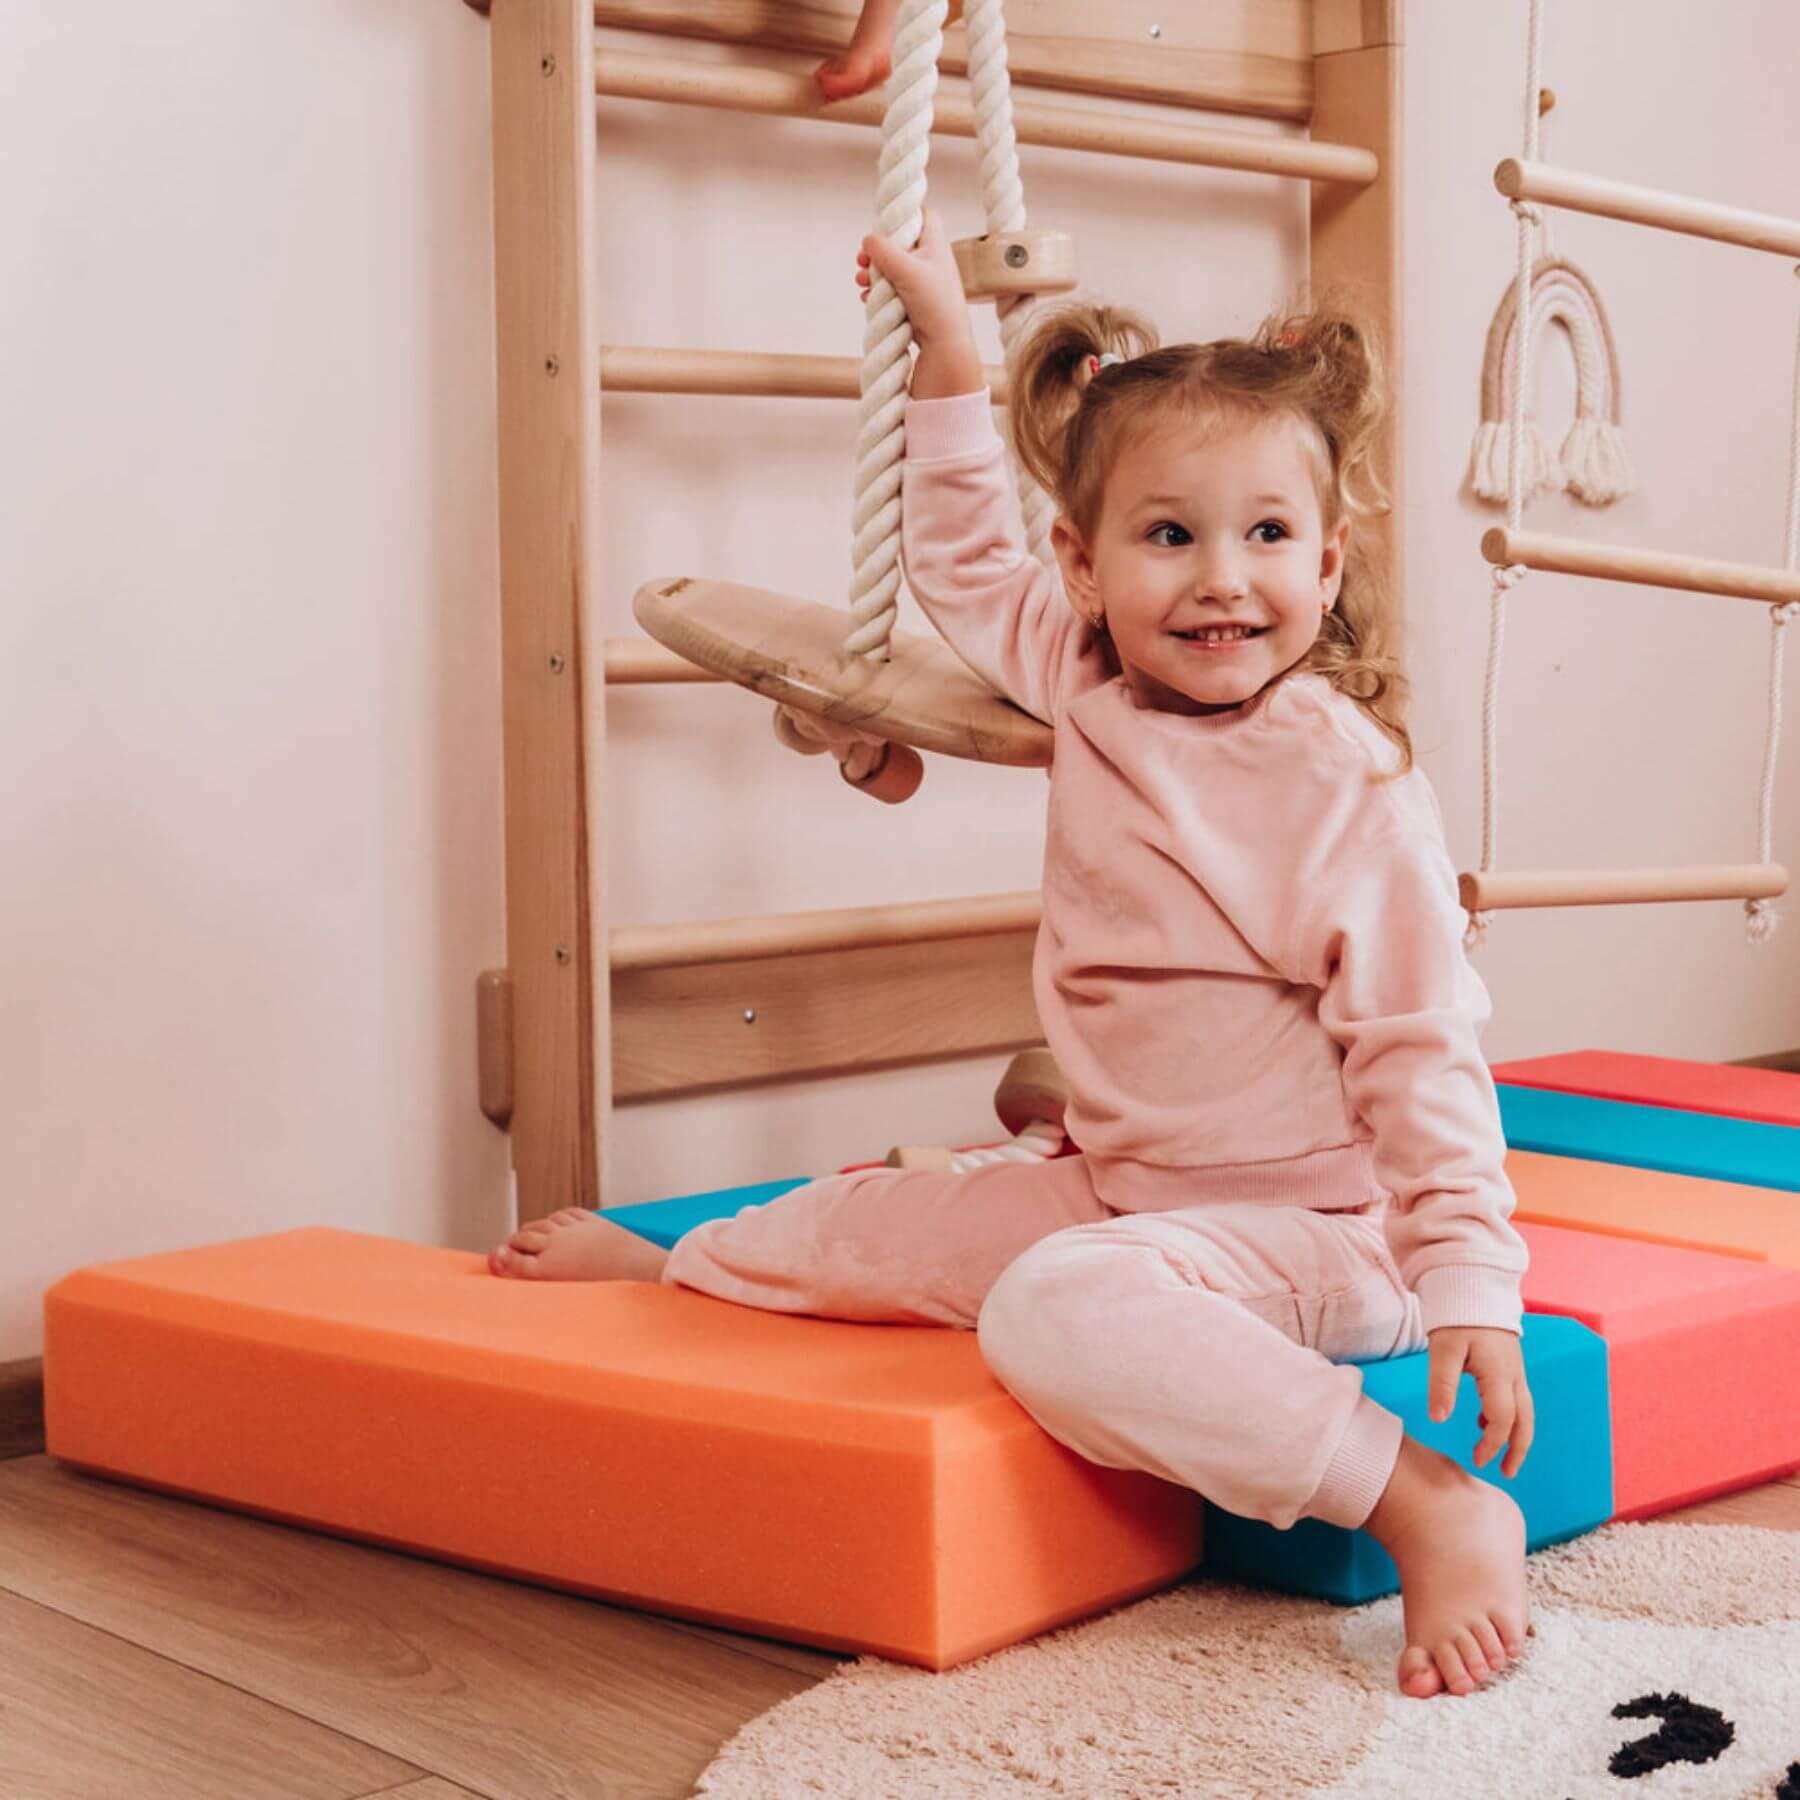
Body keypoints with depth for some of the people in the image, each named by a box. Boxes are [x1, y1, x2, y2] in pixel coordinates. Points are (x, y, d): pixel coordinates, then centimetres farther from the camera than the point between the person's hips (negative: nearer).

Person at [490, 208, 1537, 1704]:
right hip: (1120, 1184, 8)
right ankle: (671, 1267, 48)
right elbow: (965, 563, 19)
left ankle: (1437, 1509, -32)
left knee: (1059, 1308, -35)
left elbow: (1421, 1049, -17)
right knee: (872, 1221, 18)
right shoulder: (1091, 686, 1)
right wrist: (948, 344, 14)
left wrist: (1471, 1280, -23)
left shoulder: (1349, 783, -19)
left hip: (1308, 1225, -7)